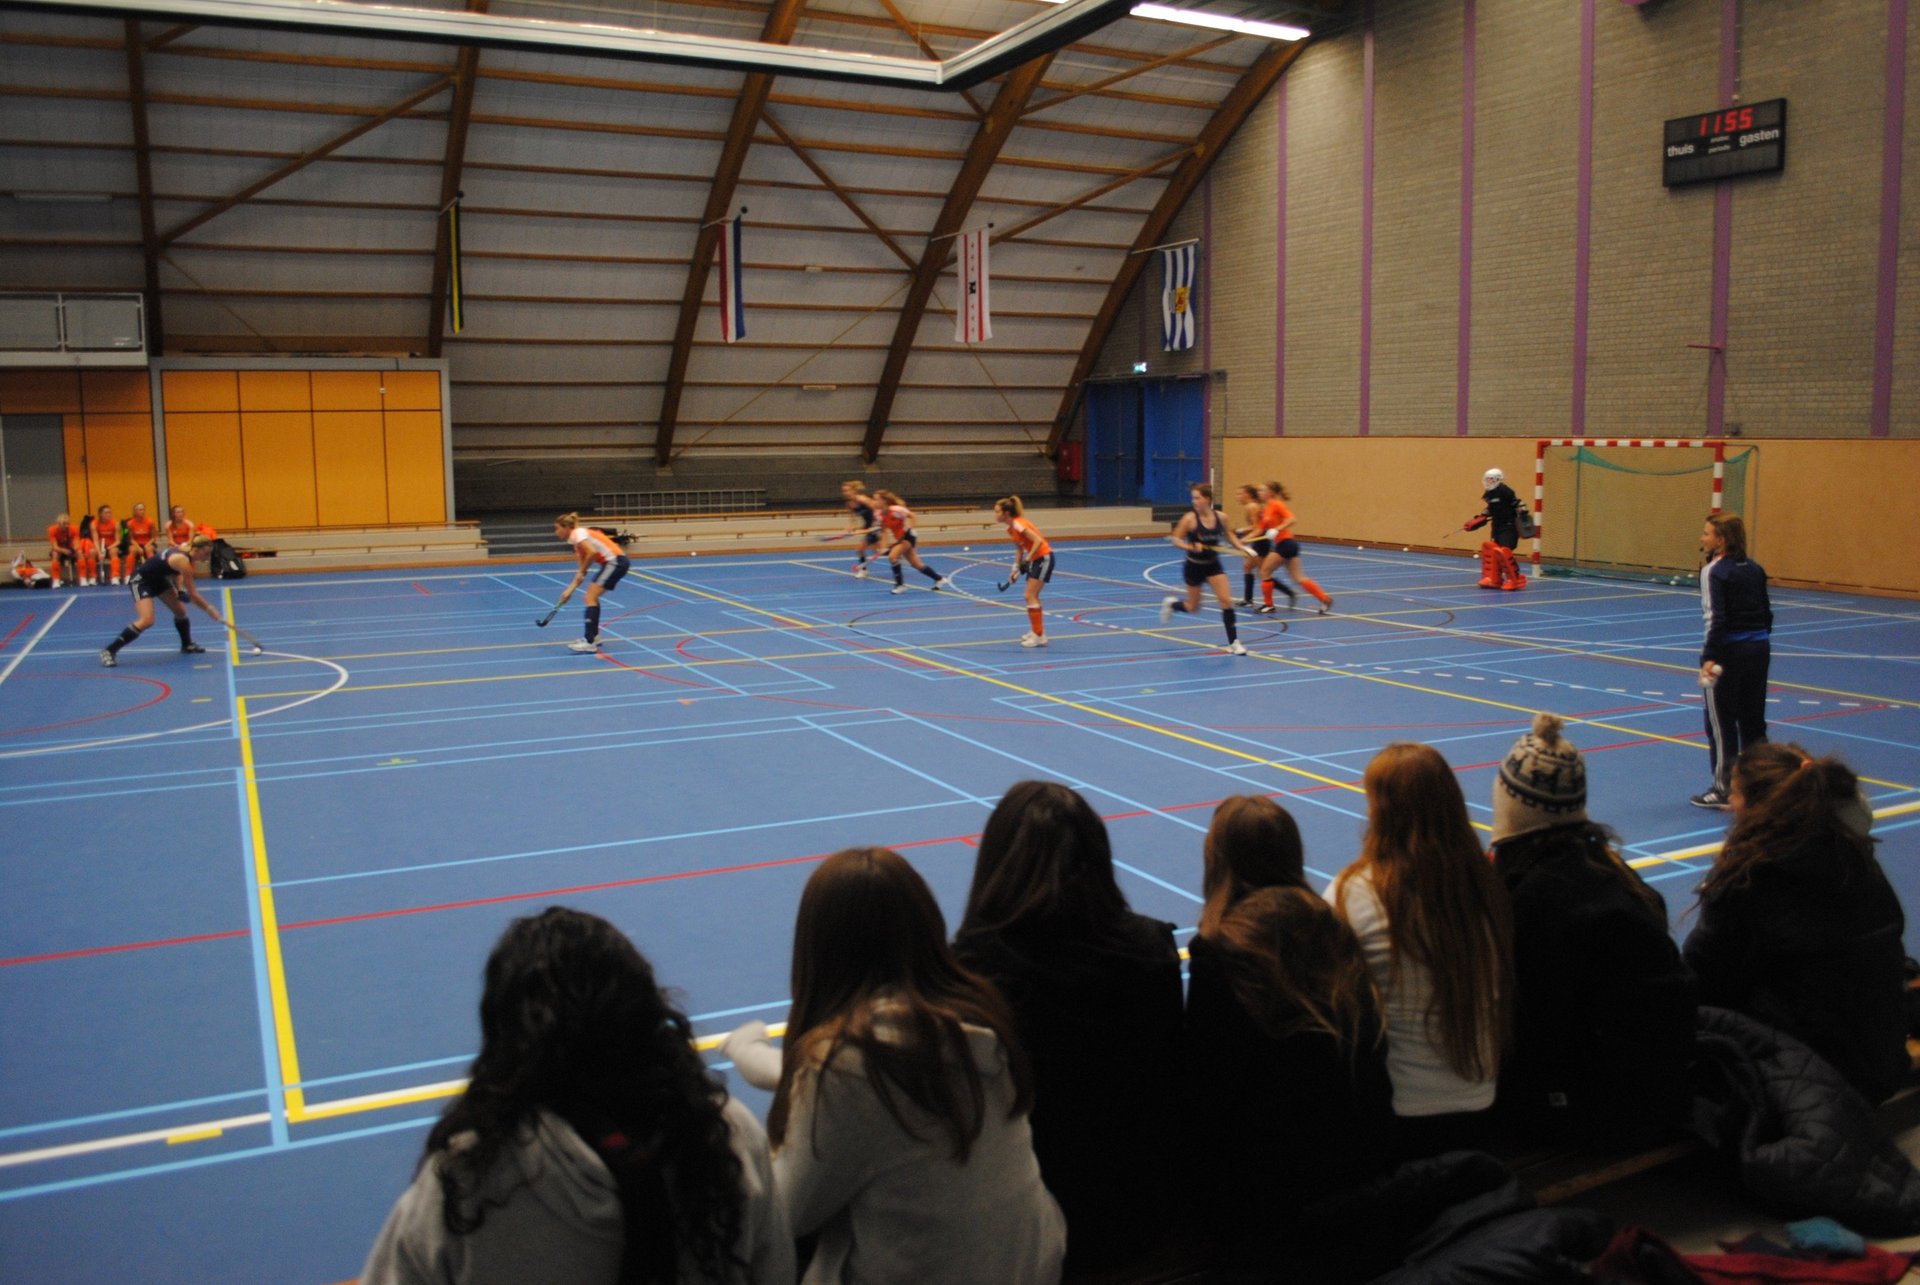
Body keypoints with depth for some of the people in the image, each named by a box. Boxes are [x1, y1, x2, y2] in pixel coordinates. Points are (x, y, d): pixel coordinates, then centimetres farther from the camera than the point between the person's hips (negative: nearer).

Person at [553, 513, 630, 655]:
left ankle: (589, 643, -15)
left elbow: (592, 552, -24)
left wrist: (582, 571, -12)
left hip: (616, 562, -10)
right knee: (591, 596, 19)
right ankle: (593, 636, 27)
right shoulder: (579, 537, 21)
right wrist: (569, 590, 17)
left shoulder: (577, 533, -7)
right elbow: (582, 570, 20)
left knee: (590, 597, -11)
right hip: (612, 563, 10)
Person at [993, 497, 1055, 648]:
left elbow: (1038, 540, -28)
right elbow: (1019, 549, 17)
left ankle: (1039, 636, -9)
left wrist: (1028, 560, -28)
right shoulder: (1010, 529, 8)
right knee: (1031, 596, 14)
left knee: (1030, 596, -11)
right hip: (1035, 560, 9)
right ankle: (1036, 631, 26)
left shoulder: (1018, 524, -21)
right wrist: (1016, 568, 10)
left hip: (1044, 558, -9)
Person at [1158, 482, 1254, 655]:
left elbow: (1229, 534, 12)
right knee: (1193, 607, 11)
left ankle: (1233, 642, -2)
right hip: (1194, 566, -2)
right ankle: (1171, 604, 45)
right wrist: (1191, 547, -30)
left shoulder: (1220, 518, -7)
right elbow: (1176, 540, -14)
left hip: (1213, 565, 2)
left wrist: (1241, 547, -3)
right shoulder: (1190, 519, -17)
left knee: (1226, 600, -10)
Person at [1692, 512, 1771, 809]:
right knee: (1752, 720, 14)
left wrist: (1710, 657, -20)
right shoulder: (1755, 570, 9)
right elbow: (1767, 614, 13)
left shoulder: (1714, 572, -12)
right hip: (1759, 648, 7)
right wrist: (1759, 641, 21)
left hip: (1728, 651, -7)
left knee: (1721, 723, 3)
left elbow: (1717, 618, -19)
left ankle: (1724, 789, 8)